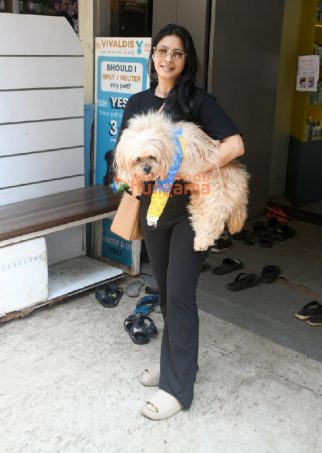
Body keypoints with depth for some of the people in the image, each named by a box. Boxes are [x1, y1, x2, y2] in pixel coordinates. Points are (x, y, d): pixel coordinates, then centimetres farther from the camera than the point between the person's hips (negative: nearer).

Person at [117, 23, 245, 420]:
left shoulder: (198, 101, -7)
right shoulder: (137, 102, 8)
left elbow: (235, 145, -17)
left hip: (191, 210, -5)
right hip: (153, 207, 5)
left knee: (179, 295, -3)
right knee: (165, 291, 15)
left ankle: (178, 387, 10)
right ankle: (176, 360, 35)